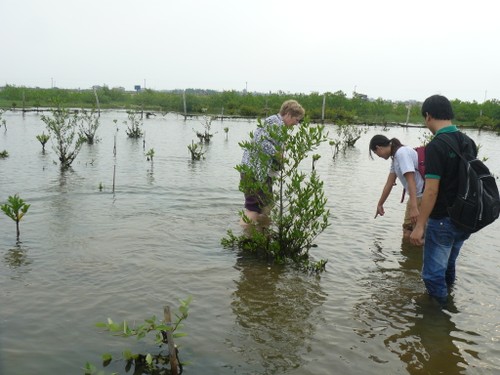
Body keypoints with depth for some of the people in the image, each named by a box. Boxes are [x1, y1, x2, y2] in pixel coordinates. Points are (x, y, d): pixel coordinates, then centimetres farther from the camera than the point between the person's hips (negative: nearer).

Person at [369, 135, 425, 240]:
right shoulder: (395, 157, 13)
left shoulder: (401, 153, -16)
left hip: (423, 196, -10)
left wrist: (414, 207, -32)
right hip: (417, 196, 10)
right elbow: (389, 184, 22)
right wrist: (380, 204, 30)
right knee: (407, 234, 17)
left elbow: (411, 181, -25)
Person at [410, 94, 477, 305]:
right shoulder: (468, 142, 5)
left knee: (434, 274, 4)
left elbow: (431, 191, -23)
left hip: (442, 220, -8)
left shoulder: (436, 147, -19)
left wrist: (419, 226, -19)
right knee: (448, 266, 24)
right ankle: (446, 303, 39)